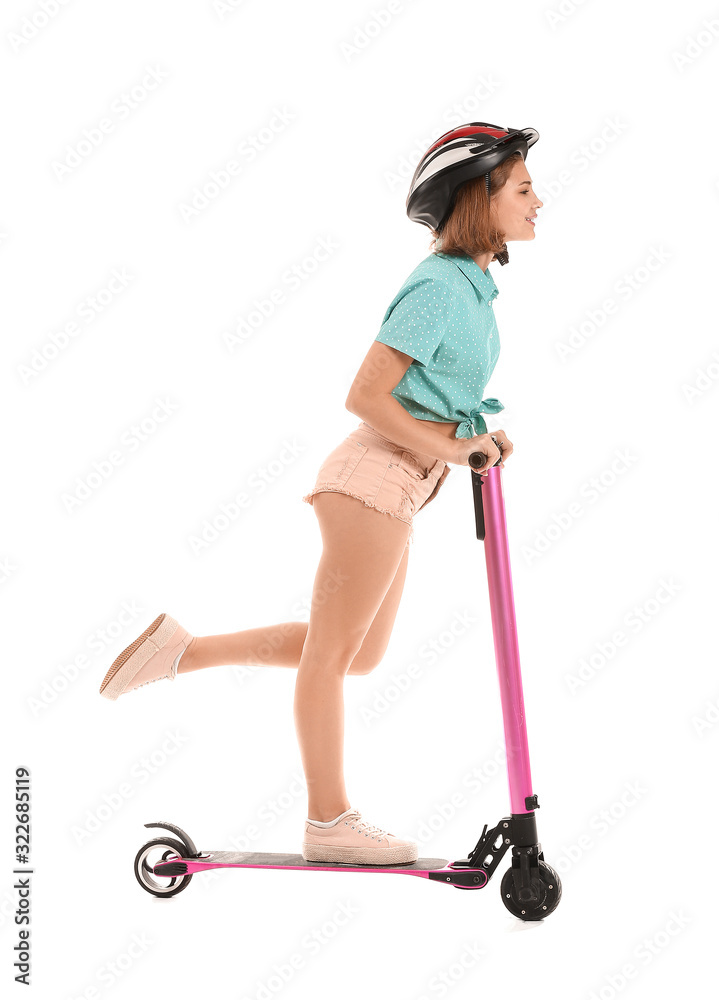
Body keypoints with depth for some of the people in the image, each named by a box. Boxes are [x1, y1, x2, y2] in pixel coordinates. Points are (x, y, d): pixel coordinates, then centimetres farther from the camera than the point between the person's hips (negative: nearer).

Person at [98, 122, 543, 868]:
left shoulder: (468, 286, 15)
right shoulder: (438, 287, -15)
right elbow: (364, 395, -18)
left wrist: (474, 439, 7)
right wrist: (447, 447, -13)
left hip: (398, 482, 10)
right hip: (378, 477, -10)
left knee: (358, 655, 15)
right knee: (331, 653, 3)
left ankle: (183, 651, 17)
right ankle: (329, 822, 14)